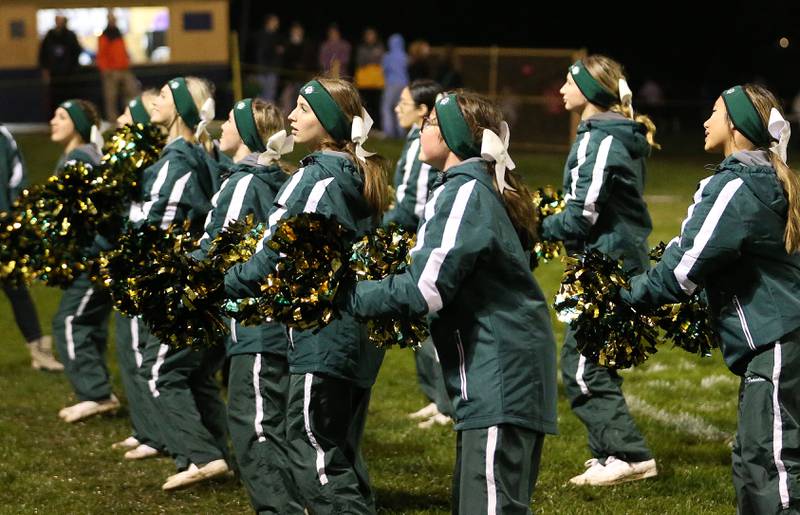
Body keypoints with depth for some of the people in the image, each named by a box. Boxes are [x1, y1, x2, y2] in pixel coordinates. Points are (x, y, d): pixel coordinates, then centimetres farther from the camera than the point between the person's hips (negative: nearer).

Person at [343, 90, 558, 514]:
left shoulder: (467, 192, -14)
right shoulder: (465, 188, 17)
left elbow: (425, 289, -20)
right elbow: (439, 276, 21)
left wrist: (349, 297, -11)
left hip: (499, 374, -10)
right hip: (493, 370, 10)